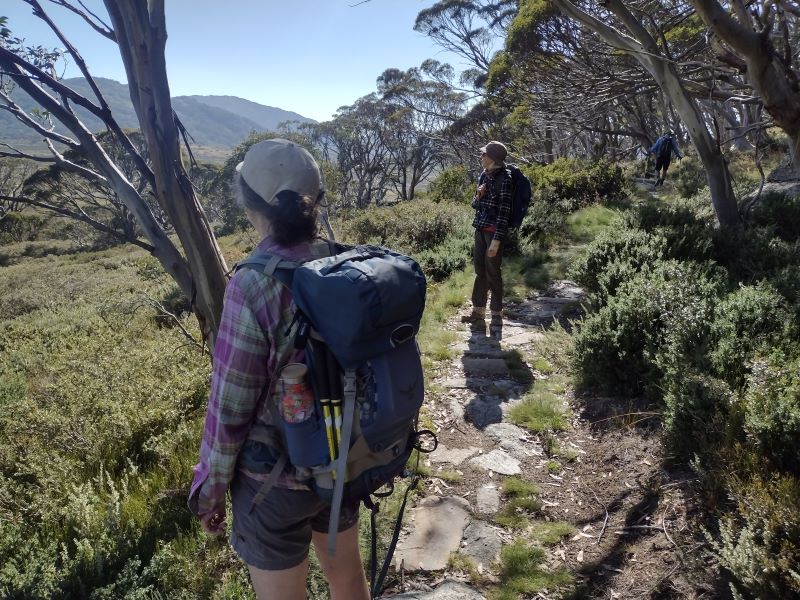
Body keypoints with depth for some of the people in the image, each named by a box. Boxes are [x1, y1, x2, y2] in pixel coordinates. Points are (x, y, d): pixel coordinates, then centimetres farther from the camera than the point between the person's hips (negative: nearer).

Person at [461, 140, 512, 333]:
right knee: (480, 271, 12)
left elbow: (504, 211, -16)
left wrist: (496, 240, -19)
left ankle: (496, 315, 13)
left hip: (494, 231, -7)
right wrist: (478, 196, -7)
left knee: (493, 273, 0)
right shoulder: (484, 175, 9)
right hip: (480, 228, 8)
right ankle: (478, 313, 21)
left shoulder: (503, 179, -14)